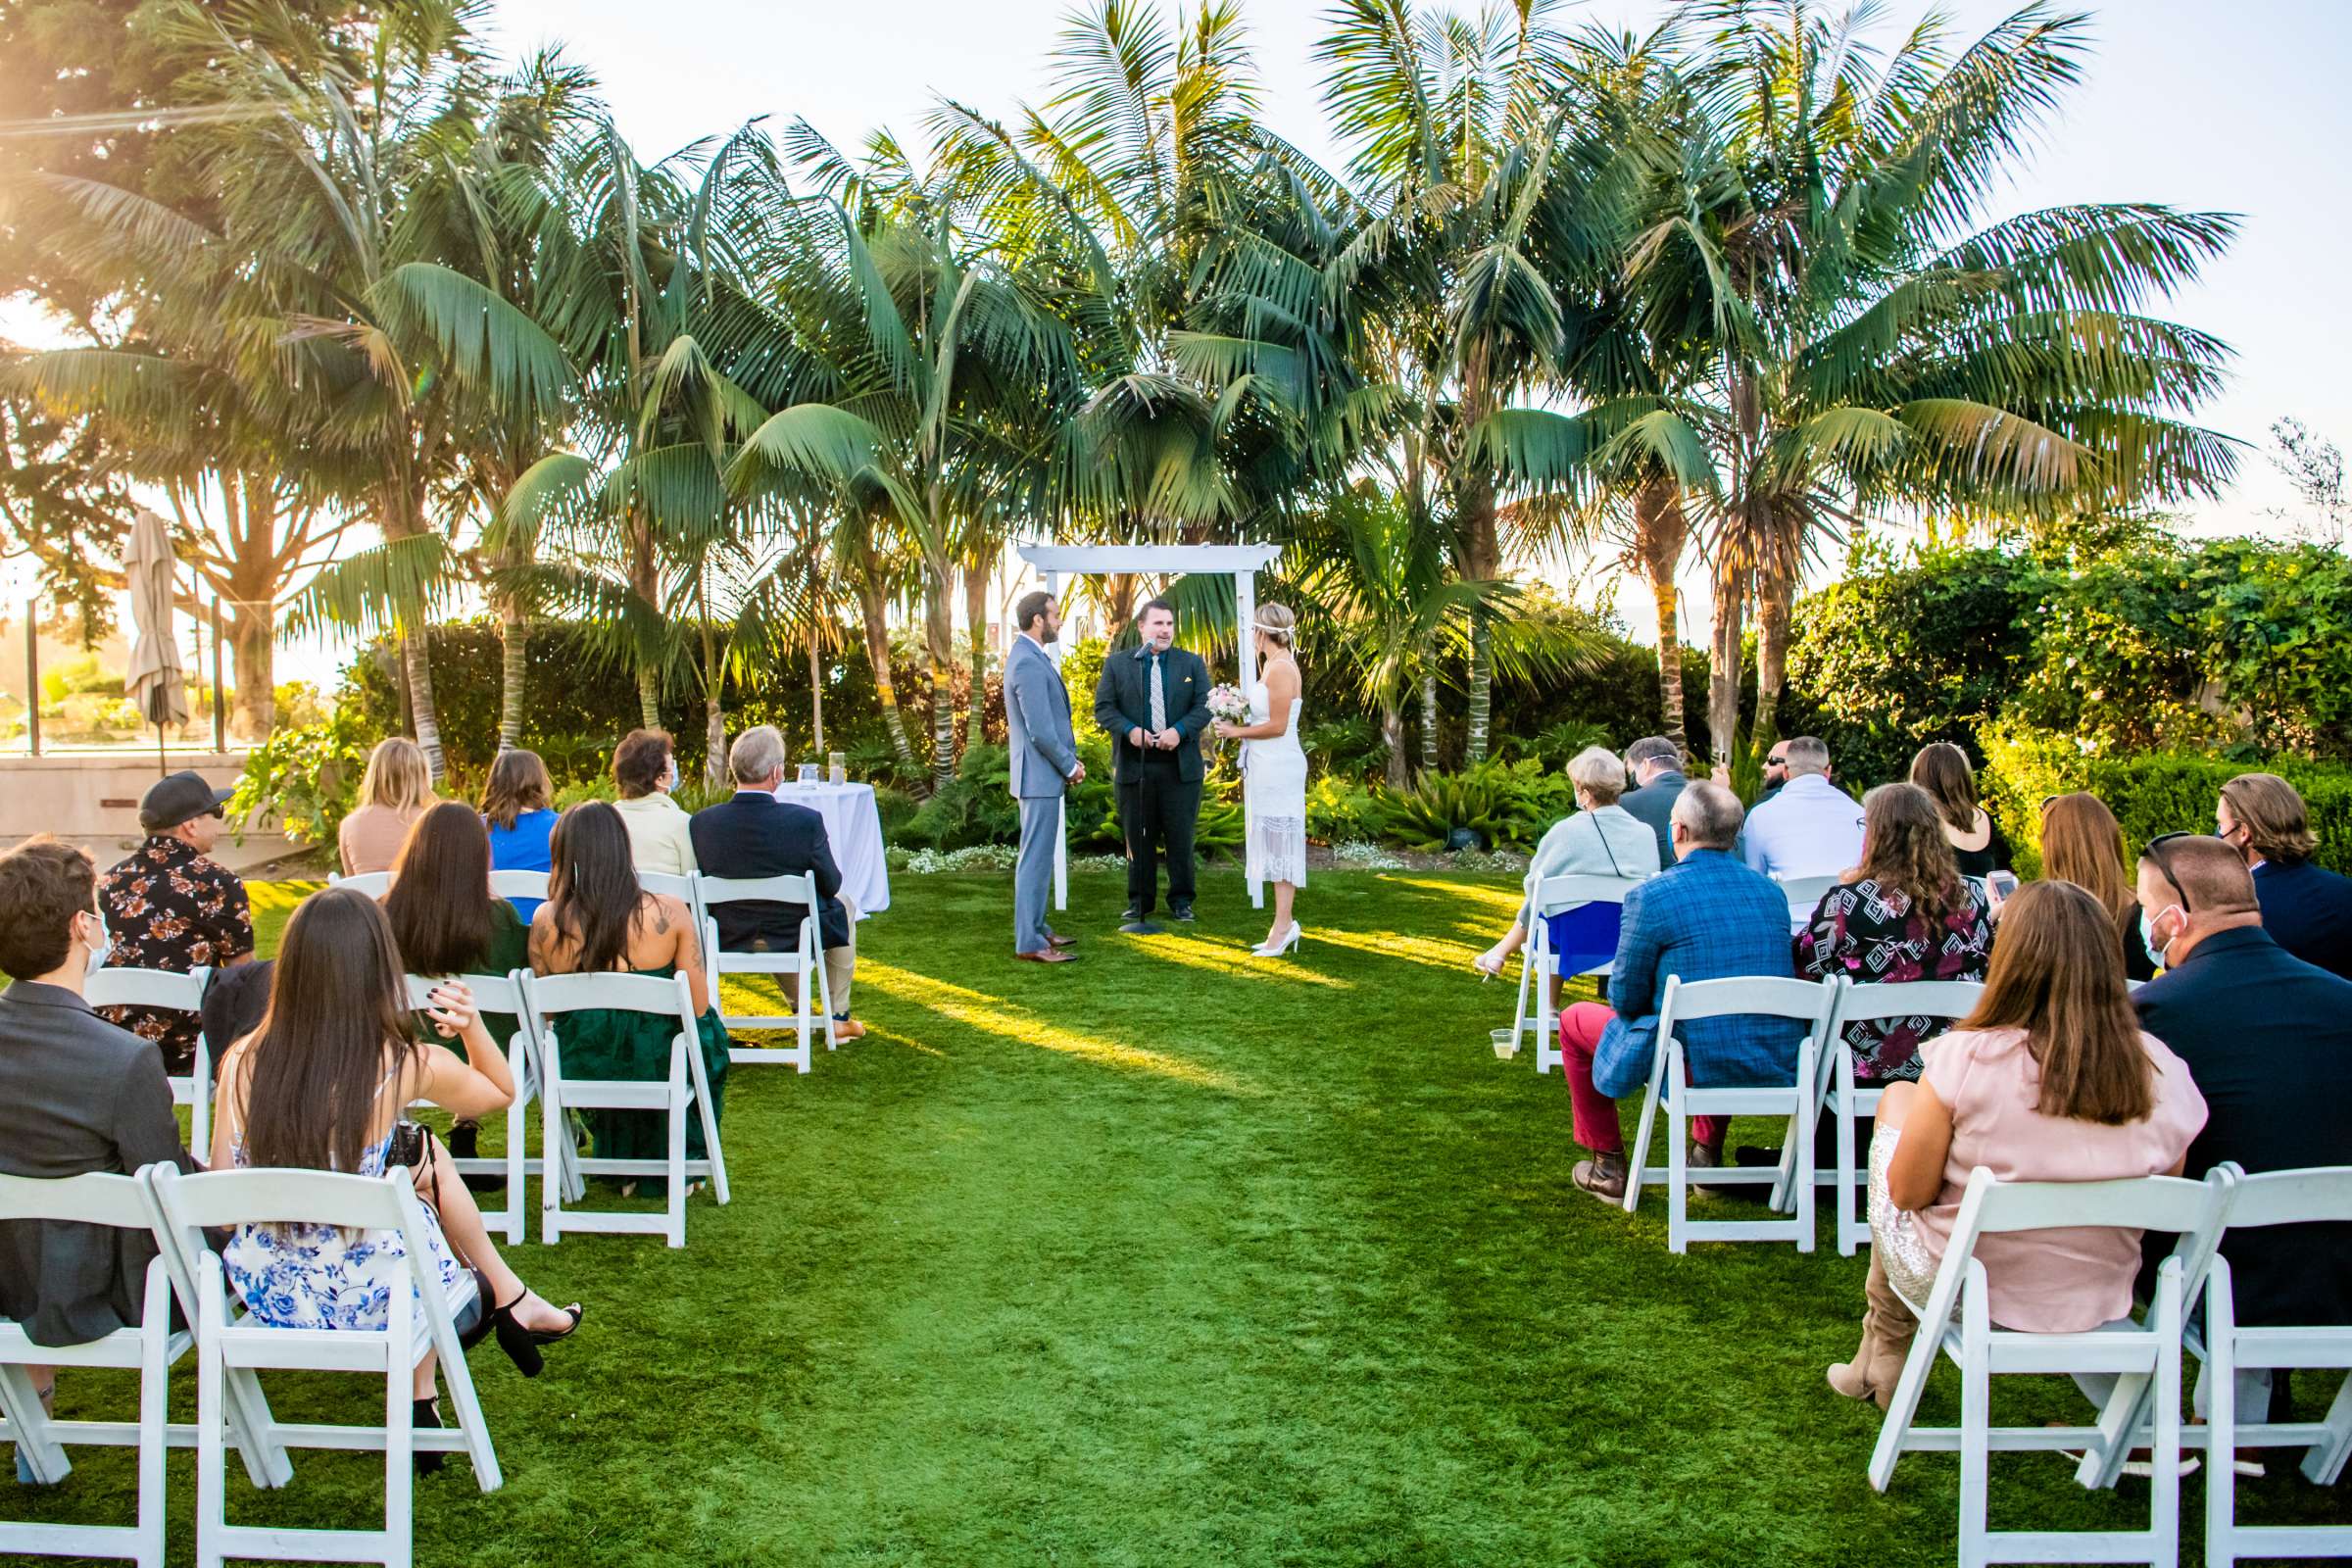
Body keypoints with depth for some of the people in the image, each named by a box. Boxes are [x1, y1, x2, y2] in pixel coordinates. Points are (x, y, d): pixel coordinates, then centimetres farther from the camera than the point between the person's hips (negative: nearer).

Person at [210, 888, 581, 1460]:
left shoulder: (243, 1062, -9)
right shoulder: (405, 1065, -15)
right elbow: (501, 1092, 6)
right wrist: (471, 1023, -6)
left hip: (269, 1298, 3)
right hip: (367, 1301, -3)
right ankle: (511, 1300, 39)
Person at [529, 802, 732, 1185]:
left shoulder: (546, 920, -12)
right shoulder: (669, 913, -17)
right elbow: (698, 1005, -11)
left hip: (579, 1068, 2)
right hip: (657, 1066, -2)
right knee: (708, 1031, 32)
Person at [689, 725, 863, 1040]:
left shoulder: (701, 822, -16)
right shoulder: (806, 821, -25)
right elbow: (830, 885, -11)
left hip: (729, 940, 3)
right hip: (793, 938, -3)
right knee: (843, 907, 29)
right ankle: (838, 1018, 32)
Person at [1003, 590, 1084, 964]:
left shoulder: (1031, 658, 13)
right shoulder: (1029, 664, -20)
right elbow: (1041, 732, -22)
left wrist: (1069, 760, 11)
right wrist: (1070, 766, -10)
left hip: (1043, 775, 11)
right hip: (1039, 776, -11)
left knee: (1039, 857, 18)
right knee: (1035, 859, -6)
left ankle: (1036, 928, 28)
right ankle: (1029, 943, -1)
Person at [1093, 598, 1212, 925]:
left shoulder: (1192, 663, 8)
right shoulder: (1117, 664, 6)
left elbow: (1204, 706, 0)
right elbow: (1103, 707, 0)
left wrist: (1179, 730, -17)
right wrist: (1129, 730, -17)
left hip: (1180, 766, 0)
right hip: (1134, 765, 0)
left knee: (1181, 837, 4)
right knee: (1139, 837, 6)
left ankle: (1181, 901, 15)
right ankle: (1139, 901, 16)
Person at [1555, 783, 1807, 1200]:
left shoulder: (1652, 896, -13)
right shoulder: (1772, 891, 5)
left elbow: (1626, 998, -7)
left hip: (1695, 1068, -6)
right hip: (1775, 1068, 6)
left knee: (1574, 1020, 18)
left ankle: (1608, 1166, 23)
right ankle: (1708, 1153, 39)